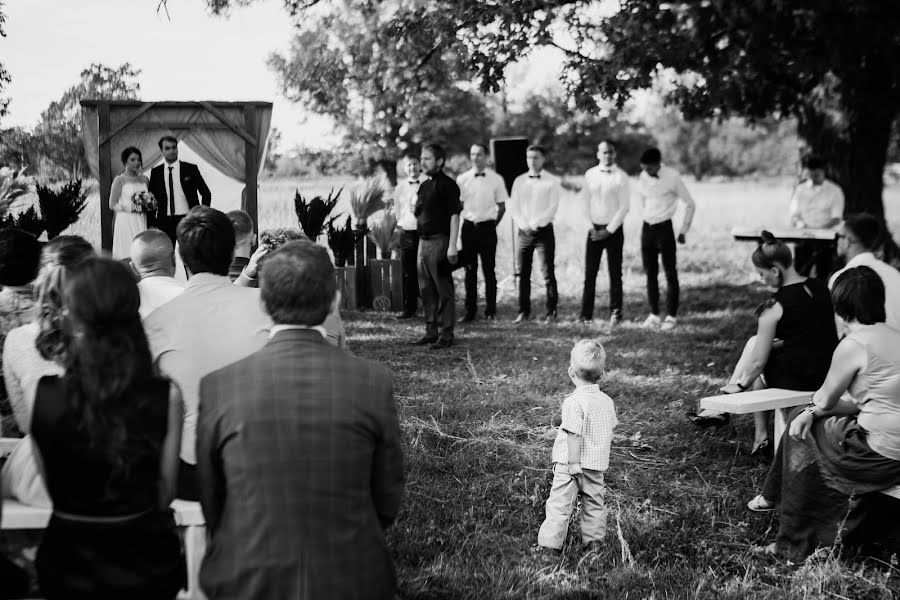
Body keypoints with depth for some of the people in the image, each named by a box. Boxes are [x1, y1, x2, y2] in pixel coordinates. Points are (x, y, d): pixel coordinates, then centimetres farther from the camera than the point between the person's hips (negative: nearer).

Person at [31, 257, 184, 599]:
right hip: (146, 560, 0)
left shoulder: (42, 395, -17)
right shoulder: (165, 397, -18)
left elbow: (50, 488, -6)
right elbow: (165, 494, -8)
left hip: (70, 562, 0)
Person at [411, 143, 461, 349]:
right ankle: (431, 332, 21)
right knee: (426, 289, 12)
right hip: (423, 241, 9)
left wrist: (452, 245, -18)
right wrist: (420, 242, 16)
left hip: (440, 241, -9)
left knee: (444, 290, -3)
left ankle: (446, 334, 1)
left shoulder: (447, 185, -9)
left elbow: (454, 215, -12)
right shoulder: (424, 186, 16)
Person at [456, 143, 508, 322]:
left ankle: (490, 312, 6)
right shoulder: (462, 179, 4)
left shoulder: (496, 179, 0)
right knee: (470, 270, 5)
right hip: (468, 227, 2)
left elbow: (502, 206, 7)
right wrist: (456, 228, 5)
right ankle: (470, 311, 10)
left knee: (489, 270, 0)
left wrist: (493, 225, 2)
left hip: (487, 228, -2)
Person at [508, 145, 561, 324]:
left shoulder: (552, 181, 1)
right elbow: (513, 207, 7)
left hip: (544, 230, -3)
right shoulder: (519, 181, 11)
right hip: (523, 232, 3)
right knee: (523, 273, 2)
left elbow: (553, 208, -5)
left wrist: (535, 223, -13)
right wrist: (523, 225, -7)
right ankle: (524, 311, 8)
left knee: (548, 273, -4)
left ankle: (551, 312, 1)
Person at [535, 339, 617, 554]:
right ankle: (595, 542, 22)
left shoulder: (574, 402, -18)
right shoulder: (607, 401, 5)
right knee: (594, 503, 16)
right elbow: (610, 432, 12)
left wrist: (574, 463, -18)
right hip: (598, 463, 7)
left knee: (559, 504, -1)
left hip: (571, 465, -7)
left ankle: (549, 543, 0)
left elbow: (575, 435, -21)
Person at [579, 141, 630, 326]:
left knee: (615, 273, 1)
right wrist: (591, 226, -2)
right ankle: (586, 313, 5)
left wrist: (609, 230, -9)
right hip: (594, 229, 2)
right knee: (590, 272, 1)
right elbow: (585, 202, 8)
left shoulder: (621, 177, -3)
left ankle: (615, 314, 7)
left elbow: (624, 207, -6)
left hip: (614, 230, -2)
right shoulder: (590, 175, 5)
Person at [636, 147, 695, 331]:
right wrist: (648, 217, 14)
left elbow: (690, 203, -3)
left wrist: (683, 230, -1)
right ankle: (654, 314, 16)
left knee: (670, 273, 0)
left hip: (664, 228, -5)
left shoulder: (672, 177, -10)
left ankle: (671, 316, 7)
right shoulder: (643, 177, 2)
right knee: (650, 273, 8)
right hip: (647, 228, 5)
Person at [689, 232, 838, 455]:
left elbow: (759, 361, -10)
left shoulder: (775, 307, -16)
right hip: (829, 373, 7)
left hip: (798, 378, -7)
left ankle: (761, 436, 29)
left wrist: (741, 384, 6)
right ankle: (720, 409, 29)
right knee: (754, 342, 24)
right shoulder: (820, 287, 3)